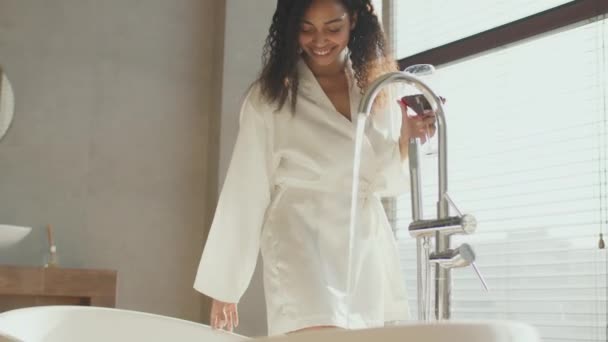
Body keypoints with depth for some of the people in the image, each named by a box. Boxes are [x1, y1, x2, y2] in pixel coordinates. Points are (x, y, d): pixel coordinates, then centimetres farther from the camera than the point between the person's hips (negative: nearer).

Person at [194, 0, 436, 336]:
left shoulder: (379, 88, 9)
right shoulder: (269, 97, -2)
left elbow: (389, 182, 14)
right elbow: (245, 192, 1)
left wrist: (406, 136, -6)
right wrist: (224, 284, 4)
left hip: (368, 249, 5)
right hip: (302, 244, -5)